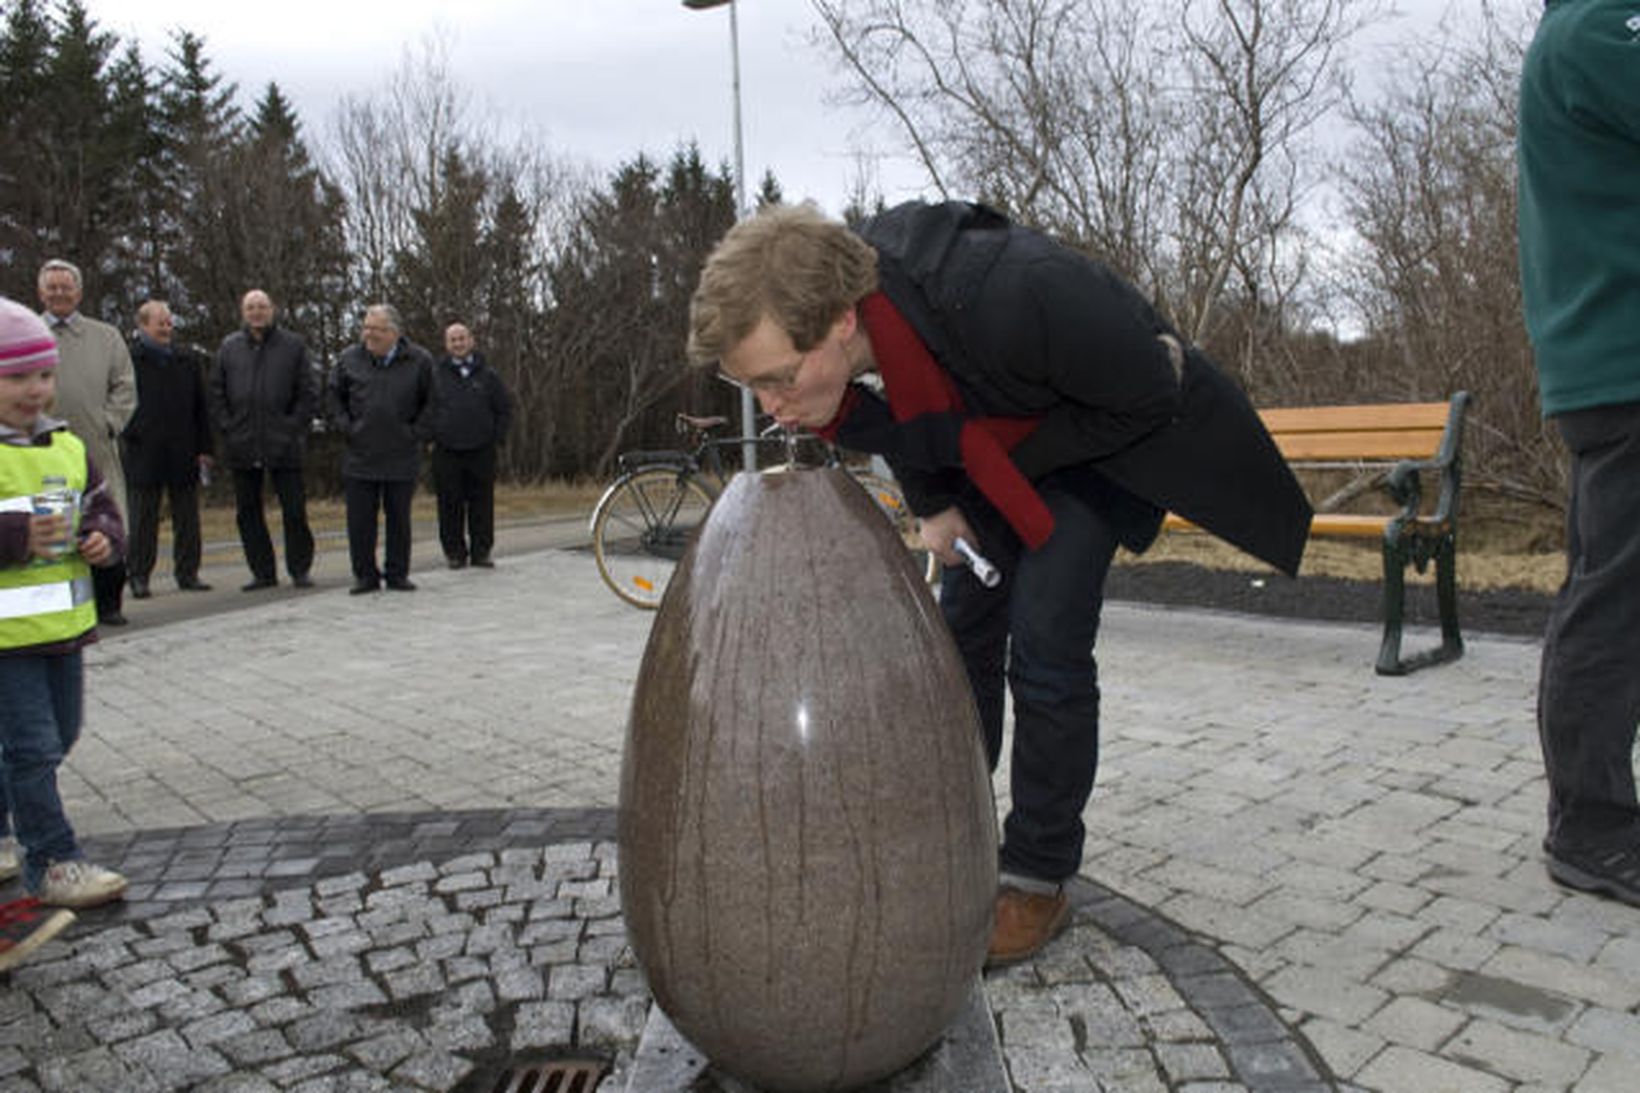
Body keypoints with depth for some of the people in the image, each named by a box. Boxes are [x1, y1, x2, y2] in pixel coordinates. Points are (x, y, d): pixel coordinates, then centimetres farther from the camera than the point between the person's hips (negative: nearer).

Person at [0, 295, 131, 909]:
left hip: (65, 623, 7)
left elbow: (103, 508, 15)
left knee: (56, 740, 17)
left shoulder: (68, 448, 10)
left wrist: (104, 538, -5)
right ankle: (52, 862, 7)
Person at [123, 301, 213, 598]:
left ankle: (188, 573, 14)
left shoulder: (190, 360, 10)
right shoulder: (128, 359, -2)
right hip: (144, 456, -3)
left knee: (187, 518, 7)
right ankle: (139, 576, 10)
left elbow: (202, 406, 10)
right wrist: (130, 433, -9)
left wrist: (204, 448, 5)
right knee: (142, 519, 3)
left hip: (183, 454, 3)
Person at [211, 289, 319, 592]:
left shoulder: (293, 346, 3)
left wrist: (293, 427, -6)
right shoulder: (229, 347, 10)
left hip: (284, 445, -3)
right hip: (242, 448, 3)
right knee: (248, 513, 6)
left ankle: (299, 570, 10)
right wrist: (227, 428, 1)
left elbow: (309, 393, 2)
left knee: (294, 510, 0)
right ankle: (263, 572, 14)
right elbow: (215, 394, 12)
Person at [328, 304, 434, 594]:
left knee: (399, 518, 7)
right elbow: (334, 396, 14)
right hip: (360, 457, 1)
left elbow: (431, 402, 6)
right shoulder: (349, 359, 3)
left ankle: (398, 574, 17)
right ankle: (365, 575, 14)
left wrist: (416, 433, -2)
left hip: (402, 458, -1)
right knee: (360, 520, 3)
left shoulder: (419, 361, -2)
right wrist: (346, 428, 2)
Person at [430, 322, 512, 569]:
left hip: (481, 452, 0)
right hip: (447, 453, 0)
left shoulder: (487, 375, 7)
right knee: (450, 505, 2)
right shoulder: (435, 376, 6)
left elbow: (504, 409, 12)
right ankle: (454, 551, 11)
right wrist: (431, 438, 3)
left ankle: (481, 551, 11)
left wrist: (496, 437, 3)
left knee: (482, 503, 2)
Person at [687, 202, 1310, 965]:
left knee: (1045, 645, -12)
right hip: (990, 456, 6)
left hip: (1102, 432, -6)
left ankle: (1038, 881, 4)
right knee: (961, 634, 4)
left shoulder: (1002, 297, -45)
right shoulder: (814, 328, -24)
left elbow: (1147, 393, -27)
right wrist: (933, 507, -7)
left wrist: (983, 454, -24)